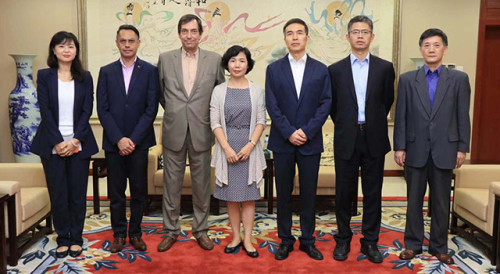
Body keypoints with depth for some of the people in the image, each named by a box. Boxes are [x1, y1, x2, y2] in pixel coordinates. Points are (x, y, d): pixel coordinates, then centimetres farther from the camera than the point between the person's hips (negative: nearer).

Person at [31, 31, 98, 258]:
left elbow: (87, 111, 0)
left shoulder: (85, 78, 6)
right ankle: (63, 238, 18)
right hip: (53, 144, 0)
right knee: (58, 193, 4)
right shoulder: (44, 76, 4)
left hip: (79, 144, 1)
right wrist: (58, 142, -12)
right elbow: (45, 111, -3)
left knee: (78, 193, 4)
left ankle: (76, 238, 17)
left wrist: (75, 140, -11)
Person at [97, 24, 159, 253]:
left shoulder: (149, 71, 0)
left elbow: (151, 108, -5)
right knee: (116, 191, 7)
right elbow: (102, 109, 1)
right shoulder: (106, 72, 6)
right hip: (113, 142, 1)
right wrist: (119, 139, -9)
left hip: (139, 141, -1)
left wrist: (133, 139, -11)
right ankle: (119, 234, 21)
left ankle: (135, 233, 21)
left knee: (139, 190, 6)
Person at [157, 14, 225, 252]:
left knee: (201, 185, 9)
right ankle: (171, 230, 23)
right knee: (171, 184, 8)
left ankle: (201, 230, 24)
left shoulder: (214, 60, 0)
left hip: (201, 132, 0)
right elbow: (160, 92, 14)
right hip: (173, 132, 0)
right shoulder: (165, 59, 2)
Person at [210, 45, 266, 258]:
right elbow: (215, 123, -1)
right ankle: (236, 237, 18)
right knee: (231, 195, 6)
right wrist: (227, 148, -11)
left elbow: (261, 122, 1)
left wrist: (250, 145, -12)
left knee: (248, 196, 4)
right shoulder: (219, 91, 3)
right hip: (227, 148, 0)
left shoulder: (256, 91, 4)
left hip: (249, 148, 0)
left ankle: (247, 239, 11)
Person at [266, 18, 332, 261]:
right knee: (283, 193, 7)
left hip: (310, 141, 0)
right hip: (282, 141, 0)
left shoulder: (321, 70, 6)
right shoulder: (273, 69, 4)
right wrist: (289, 132, -13)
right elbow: (272, 106, -3)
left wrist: (307, 131, -12)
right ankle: (285, 240, 19)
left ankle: (307, 240, 21)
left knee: (308, 193, 7)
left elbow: (325, 104, -1)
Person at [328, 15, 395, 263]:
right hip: (346, 140, 0)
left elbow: (388, 101, 12)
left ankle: (370, 242, 20)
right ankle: (343, 240, 22)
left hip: (374, 140, 1)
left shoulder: (385, 68, 4)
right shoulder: (335, 69, 3)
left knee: (373, 193, 7)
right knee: (344, 193, 7)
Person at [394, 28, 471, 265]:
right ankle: (413, 244, 21)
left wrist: (462, 148, -1)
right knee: (414, 200, 9)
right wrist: (399, 147, -3)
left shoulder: (459, 79, 3)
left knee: (441, 202, 9)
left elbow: (463, 116, 2)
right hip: (416, 150, 0)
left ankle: (439, 247, 22)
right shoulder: (407, 79, 3)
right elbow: (401, 117, 1)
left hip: (444, 150, 0)